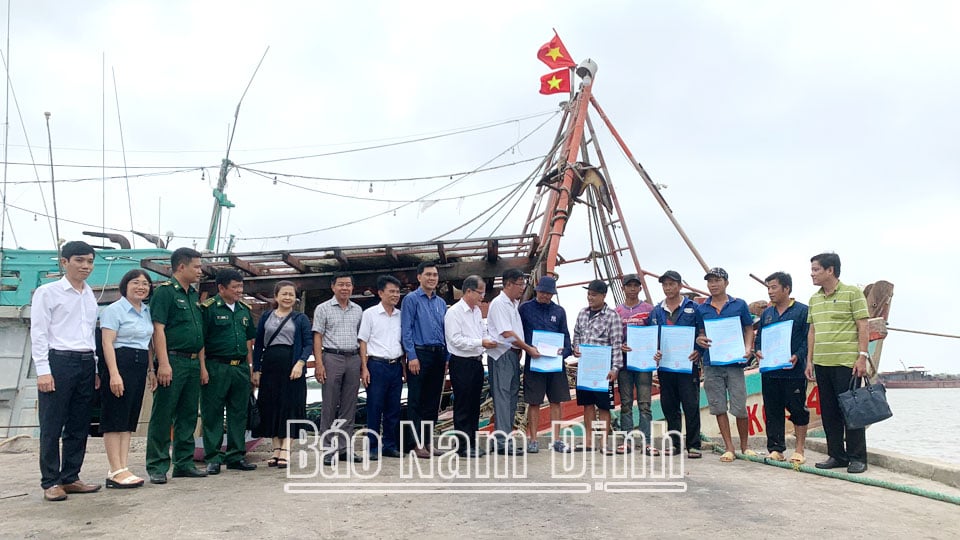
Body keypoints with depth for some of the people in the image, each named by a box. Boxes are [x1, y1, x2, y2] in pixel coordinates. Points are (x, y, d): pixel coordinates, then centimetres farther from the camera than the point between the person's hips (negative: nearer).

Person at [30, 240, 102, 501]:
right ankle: (50, 482, 8)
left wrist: (95, 368, 14)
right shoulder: (48, 292, -2)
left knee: (79, 427, 9)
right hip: (58, 362, -6)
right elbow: (38, 333, -6)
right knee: (52, 426, -1)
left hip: (86, 364, 6)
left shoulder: (90, 296, 16)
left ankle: (70, 478, 18)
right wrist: (43, 370, -13)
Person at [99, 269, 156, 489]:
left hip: (140, 366, 8)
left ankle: (123, 469, 12)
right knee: (115, 419, -5)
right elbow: (107, 343, -12)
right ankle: (116, 472, -3)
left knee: (129, 420, 8)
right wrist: (114, 374, -20)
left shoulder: (147, 311, 16)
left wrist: (150, 370, 18)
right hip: (120, 363, -8)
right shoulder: (114, 310, -6)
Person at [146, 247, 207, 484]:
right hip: (173, 361, -8)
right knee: (162, 417, -1)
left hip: (193, 363, 8)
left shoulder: (194, 294, 17)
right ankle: (157, 467, 6)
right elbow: (158, 329, -14)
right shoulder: (165, 291, -7)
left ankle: (184, 463, 20)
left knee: (188, 417, 12)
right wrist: (163, 363, -21)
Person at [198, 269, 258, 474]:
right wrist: (203, 368, -15)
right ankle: (213, 458, 9)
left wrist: (250, 366, 15)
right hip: (216, 367, -6)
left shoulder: (244, 309, 14)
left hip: (241, 368, 6)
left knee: (239, 413, 9)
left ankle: (236, 456, 18)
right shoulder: (208, 308, -6)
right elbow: (200, 340, -9)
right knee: (212, 414, 1)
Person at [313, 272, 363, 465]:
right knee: (329, 406, -1)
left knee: (349, 407, 7)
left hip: (353, 359, 4)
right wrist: (319, 364, -12)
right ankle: (328, 449, 5)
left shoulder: (358, 310, 13)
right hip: (332, 357, -4)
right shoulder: (323, 308, 2)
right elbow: (317, 337, -2)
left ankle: (344, 447, 14)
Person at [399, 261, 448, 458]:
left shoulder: (441, 303, 16)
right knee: (416, 401, -2)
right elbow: (406, 330, -8)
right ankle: (415, 443, 3)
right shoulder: (411, 299, -2)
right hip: (420, 353, -6)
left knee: (433, 401, 9)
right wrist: (412, 357, -15)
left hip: (438, 355, 6)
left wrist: (447, 358, 11)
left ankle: (428, 441, 17)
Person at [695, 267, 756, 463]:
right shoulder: (702, 309, 9)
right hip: (711, 363, 2)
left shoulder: (739, 305, 5)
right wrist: (699, 340, -8)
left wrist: (748, 349, -8)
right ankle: (728, 448, 14)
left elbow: (749, 329, 8)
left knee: (740, 407, -1)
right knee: (718, 407, 5)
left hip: (734, 362, -2)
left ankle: (745, 445, 19)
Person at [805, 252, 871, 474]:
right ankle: (837, 455, 19)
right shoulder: (814, 299, 14)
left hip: (846, 363, -6)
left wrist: (862, 357, -13)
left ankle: (857, 458, 9)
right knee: (829, 412, 10)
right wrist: (809, 360, 13)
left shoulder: (852, 293, -4)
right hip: (821, 364, 6)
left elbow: (863, 327, -7)